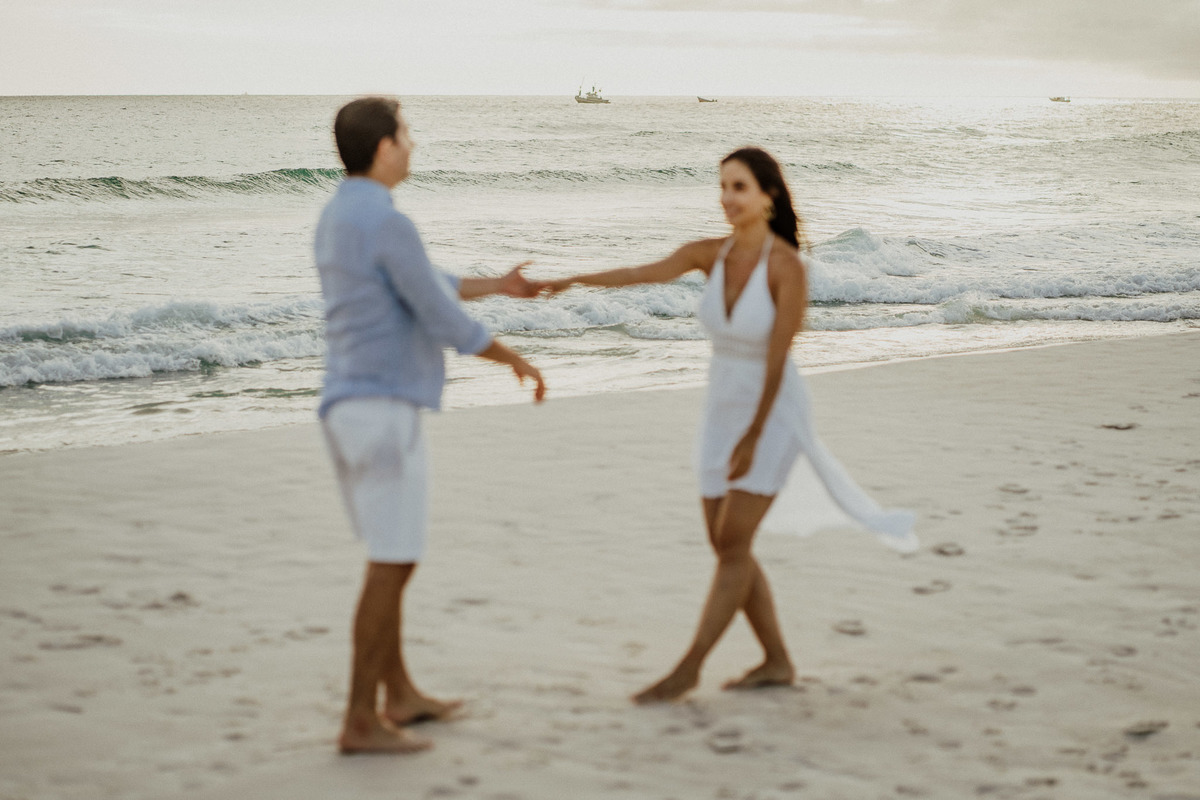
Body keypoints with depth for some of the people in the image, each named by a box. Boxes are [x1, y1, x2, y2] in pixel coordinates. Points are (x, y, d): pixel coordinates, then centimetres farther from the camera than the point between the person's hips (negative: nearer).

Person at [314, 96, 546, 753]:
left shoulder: (336, 219, 15)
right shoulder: (387, 224, -19)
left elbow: (421, 287, 28)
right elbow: (446, 322, -14)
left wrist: (497, 286, 39)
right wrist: (517, 360, 2)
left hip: (352, 410, 10)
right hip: (384, 412, -10)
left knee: (391, 555, 20)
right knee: (392, 566, -4)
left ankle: (400, 696, 30)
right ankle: (361, 722, -1)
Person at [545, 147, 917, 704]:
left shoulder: (787, 265, -19)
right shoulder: (711, 253, -2)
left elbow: (777, 358, -20)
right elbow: (643, 274, -18)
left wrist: (753, 438, -20)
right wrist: (571, 281, -34)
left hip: (773, 414, -7)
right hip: (723, 412, 7)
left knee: (732, 544, -10)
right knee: (726, 547, 7)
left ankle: (687, 669, -4)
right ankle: (777, 662, 19)